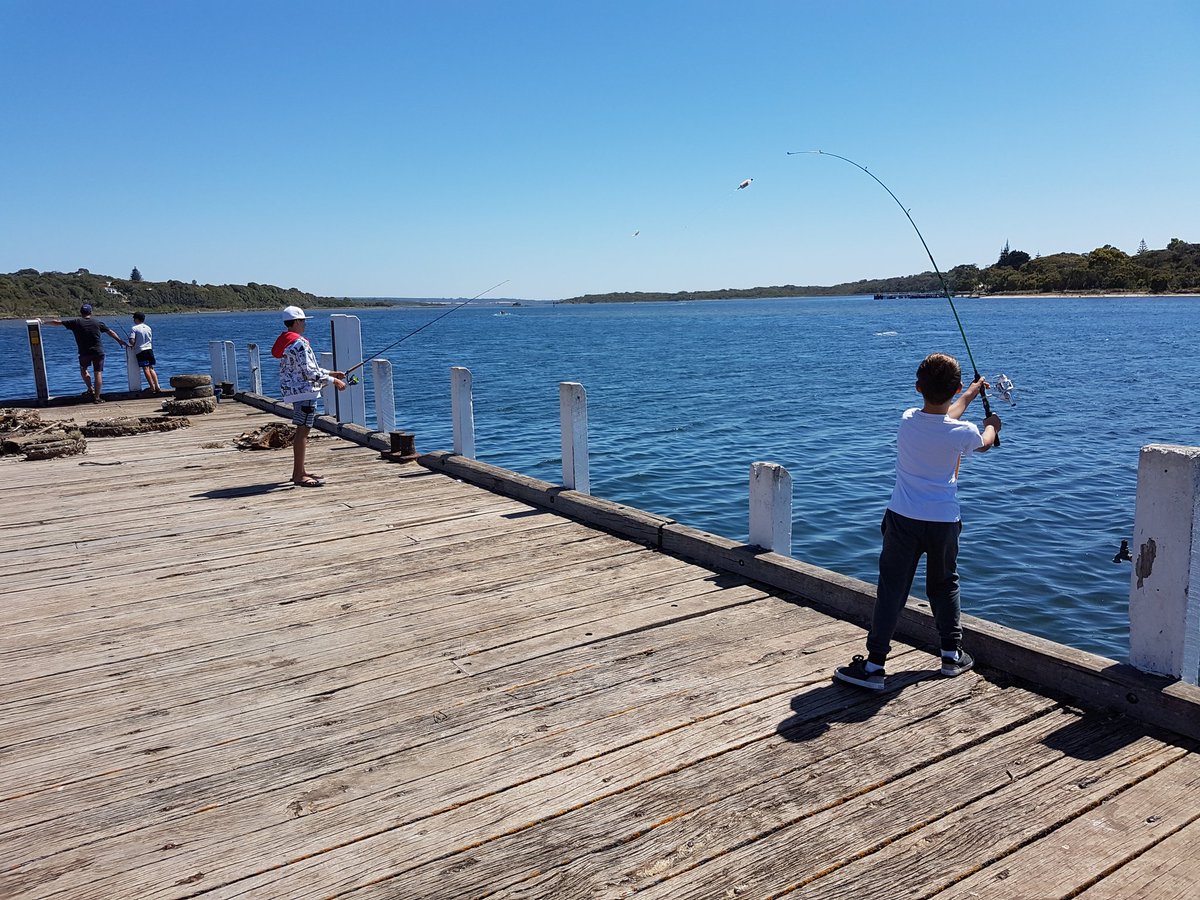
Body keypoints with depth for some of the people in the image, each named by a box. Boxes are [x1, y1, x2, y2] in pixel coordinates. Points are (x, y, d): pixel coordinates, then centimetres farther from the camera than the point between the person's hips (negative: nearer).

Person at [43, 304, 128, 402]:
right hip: (98, 352, 0)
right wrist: (120, 340, 21)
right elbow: (110, 332, 11)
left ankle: (91, 390, 17)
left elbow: (57, 322, 3)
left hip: (84, 353, 0)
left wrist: (44, 322, 16)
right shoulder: (97, 322, 4)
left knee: (83, 370, 25)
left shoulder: (76, 322, 0)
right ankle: (97, 397, -2)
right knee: (98, 373, 1)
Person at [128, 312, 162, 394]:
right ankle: (157, 386, 2)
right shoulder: (148, 328, 11)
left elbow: (132, 341, -15)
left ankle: (152, 387, -9)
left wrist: (132, 345, 6)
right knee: (151, 368, 10)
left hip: (140, 350, -5)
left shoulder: (134, 328, -7)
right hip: (149, 349, 5)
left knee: (146, 369, -5)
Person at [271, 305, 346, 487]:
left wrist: (331, 373, 22)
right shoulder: (299, 343, -16)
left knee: (302, 431, 16)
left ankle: (299, 471, 24)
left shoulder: (286, 342, 16)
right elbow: (310, 372, -20)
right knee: (302, 430, -10)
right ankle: (299, 476, -10)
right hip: (304, 391, -11)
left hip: (294, 390, 11)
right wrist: (333, 381, -11)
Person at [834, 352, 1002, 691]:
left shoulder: (907, 419, -5)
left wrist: (972, 393, 37)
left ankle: (874, 665, -1)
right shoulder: (962, 432, -11)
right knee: (944, 586, 21)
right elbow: (984, 443, 16)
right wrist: (991, 425, 41)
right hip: (943, 522, 0)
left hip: (903, 519, 0)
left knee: (891, 590, 0)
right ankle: (953, 654, 30)